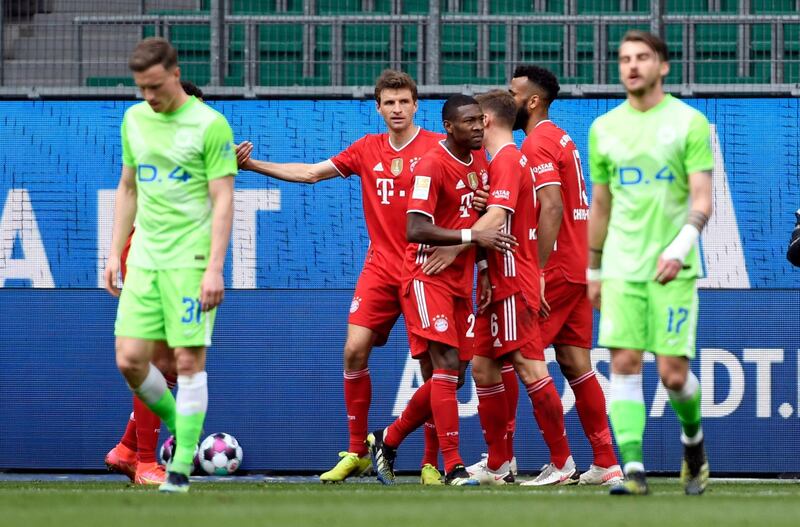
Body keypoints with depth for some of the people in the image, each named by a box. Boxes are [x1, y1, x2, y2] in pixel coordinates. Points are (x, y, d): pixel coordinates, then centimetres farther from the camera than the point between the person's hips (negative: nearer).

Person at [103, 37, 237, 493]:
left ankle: (182, 467, 1)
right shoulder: (134, 119, 11)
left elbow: (223, 200, -9)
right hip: (144, 260, 6)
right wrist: (116, 254, 14)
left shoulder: (210, 125, -8)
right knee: (130, 360, -1)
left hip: (190, 260, -6)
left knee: (189, 360, -5)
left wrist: (215, 268, -16)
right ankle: (178, 426, 24)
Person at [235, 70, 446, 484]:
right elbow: (311, 173, 15)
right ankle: (356, 453, 2)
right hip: (380, 267, 4)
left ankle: (431, 463, 4)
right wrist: (254, 165, 9)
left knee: (431, 362, -4)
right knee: (355, 350, -8)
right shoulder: (367, 149, 10)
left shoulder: (436, 147, -3)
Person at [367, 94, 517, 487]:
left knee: (452, 375, 9)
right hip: (428, 277, -9)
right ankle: (453, 467, -13)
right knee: (447, 367, -14)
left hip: (459, 281, 9)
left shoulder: (479, 164, 11)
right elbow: (416, 230, -24)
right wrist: (472, 236, -28)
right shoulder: (431, 166, -15)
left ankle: (388, 440, 25)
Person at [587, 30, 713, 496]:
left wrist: (679, 248, -24)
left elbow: (703, 199, -9)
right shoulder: (604, 128, 10)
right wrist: (594, 271, 18)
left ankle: (693, 439, 25)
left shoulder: (690, 123, -2)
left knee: (673, 373, -4)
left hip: (674, 267, -3)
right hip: (622, 267, 3)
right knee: (625, 364, -9)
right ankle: (633, 468, -11)